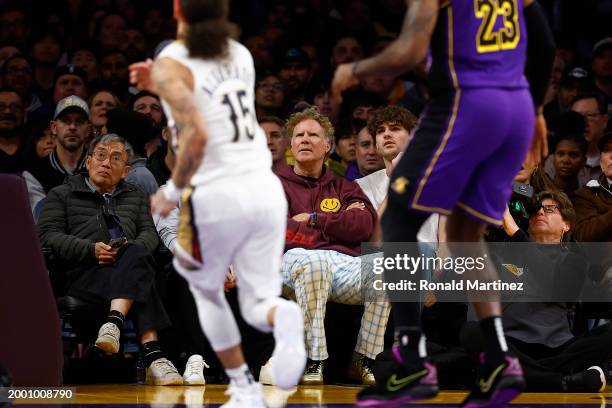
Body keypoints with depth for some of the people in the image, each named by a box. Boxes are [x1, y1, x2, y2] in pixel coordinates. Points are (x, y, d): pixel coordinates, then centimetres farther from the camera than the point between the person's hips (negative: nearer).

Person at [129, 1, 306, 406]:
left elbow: (197, 135, -22)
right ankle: (282, 317, -26)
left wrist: (172, 191, -9)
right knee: (257, 302, 11)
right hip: (265, 187, 5)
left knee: (206, 290, 22)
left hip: (217, 195, -5)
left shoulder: (171, 65, -10)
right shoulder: (240, 54, 11)